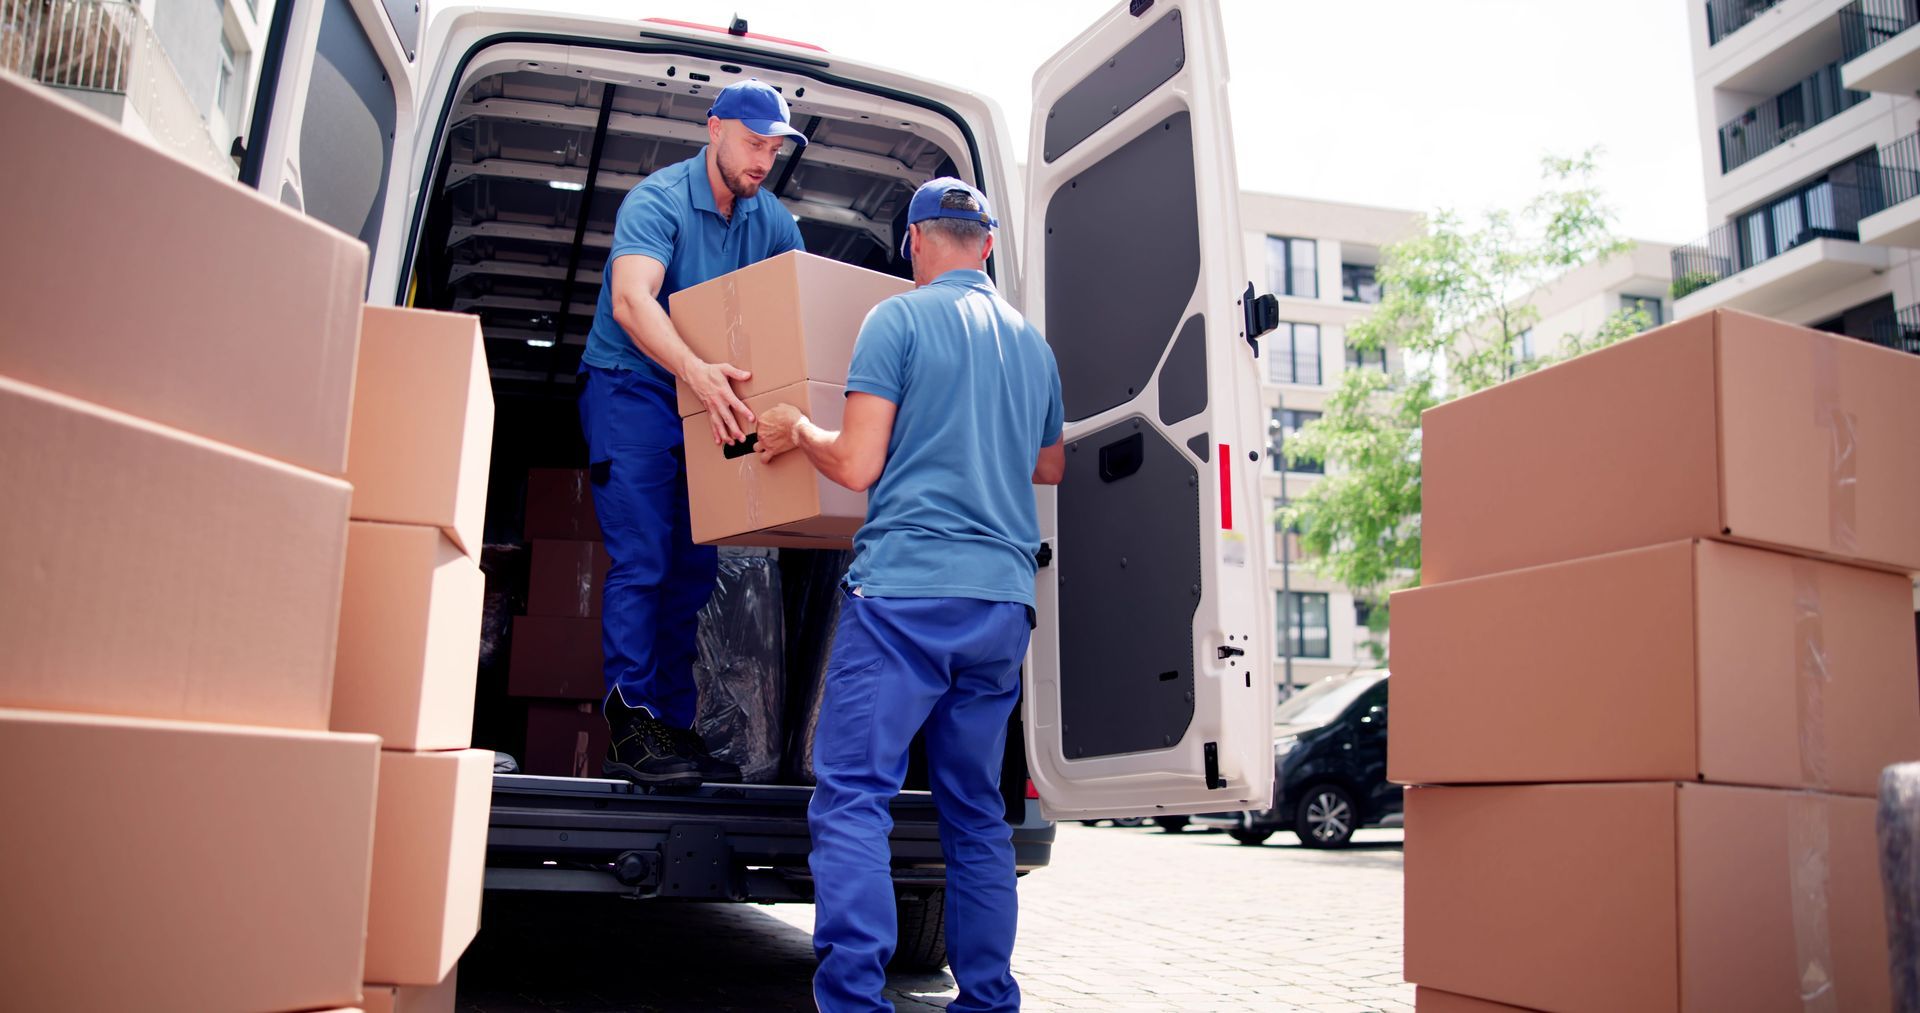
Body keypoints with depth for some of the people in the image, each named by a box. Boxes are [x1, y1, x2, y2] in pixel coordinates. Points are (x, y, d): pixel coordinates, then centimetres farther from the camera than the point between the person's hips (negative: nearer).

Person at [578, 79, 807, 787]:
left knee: (694, 569, 6)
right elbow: (630, 300, -30)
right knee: (642, 562, -12)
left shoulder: (771, 220, 5)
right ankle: (630, 731, -7)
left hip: (709, 402, 7)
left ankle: (675, 725, 14)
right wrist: (695, 371, -46)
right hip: (632, 387, -6)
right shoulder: (657, 200, -14)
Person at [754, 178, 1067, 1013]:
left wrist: (794, 427, 12)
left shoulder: (899, 319, -1)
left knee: (852, 796, -5)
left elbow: (856, 465, -7)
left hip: (906, 591, -6)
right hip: (1003, 599, 6)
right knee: (977, 812, 13)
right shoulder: (1032, 343, 17)